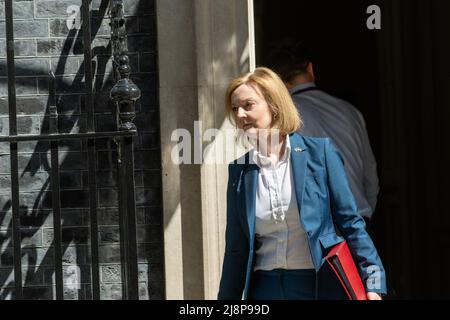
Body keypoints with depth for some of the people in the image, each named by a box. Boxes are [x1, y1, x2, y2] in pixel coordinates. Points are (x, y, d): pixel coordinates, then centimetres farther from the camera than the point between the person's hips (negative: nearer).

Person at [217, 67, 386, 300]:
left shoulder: (320, 151, -3)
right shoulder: (239, 171, 6)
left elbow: (350, 222, -2)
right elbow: (236, 247, 11)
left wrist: (373, 283, -7)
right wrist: (228, 297, 9)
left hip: (320, 285, -3)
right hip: (265, 288, 3)